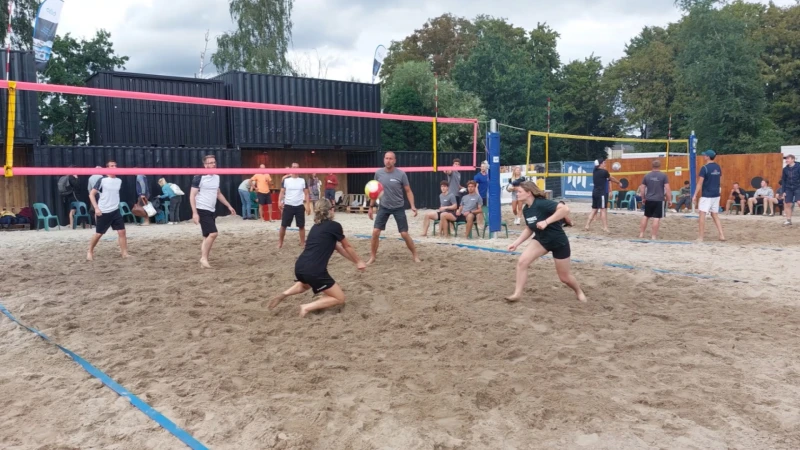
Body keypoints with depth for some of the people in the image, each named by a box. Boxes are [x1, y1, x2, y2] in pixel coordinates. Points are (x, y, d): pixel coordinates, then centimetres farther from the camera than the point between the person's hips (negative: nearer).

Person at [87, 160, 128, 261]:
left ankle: (125, 254, -1)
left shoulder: (119, 181, 5)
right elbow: (91, 194, -8)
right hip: (103, 212, -4)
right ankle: (90, 252, 27)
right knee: (98, 233, 6)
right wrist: (96, 208, -16)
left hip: (115, 211, 4)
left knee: (122, 231, -4)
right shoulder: (102, 180, -10)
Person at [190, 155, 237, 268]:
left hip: (212, 210, 8)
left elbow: (218, 194, 23)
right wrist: (194, 212, -19)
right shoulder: (199, 177, -12)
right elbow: (192, 196, -12)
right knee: (213, 233, -16)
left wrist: (229, 206, 20)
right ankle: (204, 258, -5)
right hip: (202, 210, -8)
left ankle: (203, 259, 14)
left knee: (207, 236, 8)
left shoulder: (217, 177, 10)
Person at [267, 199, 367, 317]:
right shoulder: (335, 226, -2)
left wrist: (354, 261, 33)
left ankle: (285, 293, 18)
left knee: (305, 284, 43)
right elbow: (347, 247, 13)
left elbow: (338, 247, 27)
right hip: (314, 270, -8)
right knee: (340, 298, 8)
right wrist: (358, 262, 29)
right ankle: (308, 307, -7)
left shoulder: (316, 226, 20)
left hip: (300, 267, 8)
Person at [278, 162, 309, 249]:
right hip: (288, 206, -1)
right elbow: (282, 192, 2)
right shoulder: (286, 180, 1)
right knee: (283, 225, 3)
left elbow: (306, 193, 6)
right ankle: (280, 242, 17)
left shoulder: (303, 180, 3)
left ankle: (303, 243, 13)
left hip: (300, 206, 1)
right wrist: (280, 201, -13)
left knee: (301, 226, 4)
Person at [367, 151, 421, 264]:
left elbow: (408, 191, -8)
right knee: (375, 232, -5)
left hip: (398, 208, -2)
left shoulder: (401, 174, -13)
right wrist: (371, 206, 6)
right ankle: (372, 257, 9)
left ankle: (415, 255, 16)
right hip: (384, 207, 2)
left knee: (404, 234, -3)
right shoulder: (378, 173, -5)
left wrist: (413, 206, -20)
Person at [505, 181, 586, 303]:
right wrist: (516, 243, 3)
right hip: (541, 240, 6)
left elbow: (565, 209, -39)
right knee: (522, 261, -16)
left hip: (559, 241, -6)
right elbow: (530, 229, 11)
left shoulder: (541, 203, -27)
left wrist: (546, 222, -41)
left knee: (564, 277, 9)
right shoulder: (526, 209, -3)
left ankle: (579, 292, 40)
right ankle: (517, 294, -7)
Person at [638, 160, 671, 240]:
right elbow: (667, 189, -8)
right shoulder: (663, 176, -4)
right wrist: (669, 200, -1)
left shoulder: (647, 176, 6)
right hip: (659, 200, -4)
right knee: (656, 218, -1)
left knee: (646, 216, 17)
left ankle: (641, 234, 20)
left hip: (648, 200, 4)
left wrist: (643, 198, 19)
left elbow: (642, 189, 7)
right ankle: (653, 236, 0)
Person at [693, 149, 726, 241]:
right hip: (716, 195, 7)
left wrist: (695, 195, -11)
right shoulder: (718, 167, 9)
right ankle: (721, 235, 9)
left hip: (706, 195, -7)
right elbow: (719, 180, 17)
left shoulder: (704, 168, -13)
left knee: (702, 214, -3)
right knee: (715, 215, 15)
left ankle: (701, 237, -4)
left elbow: (700, 183, -14)